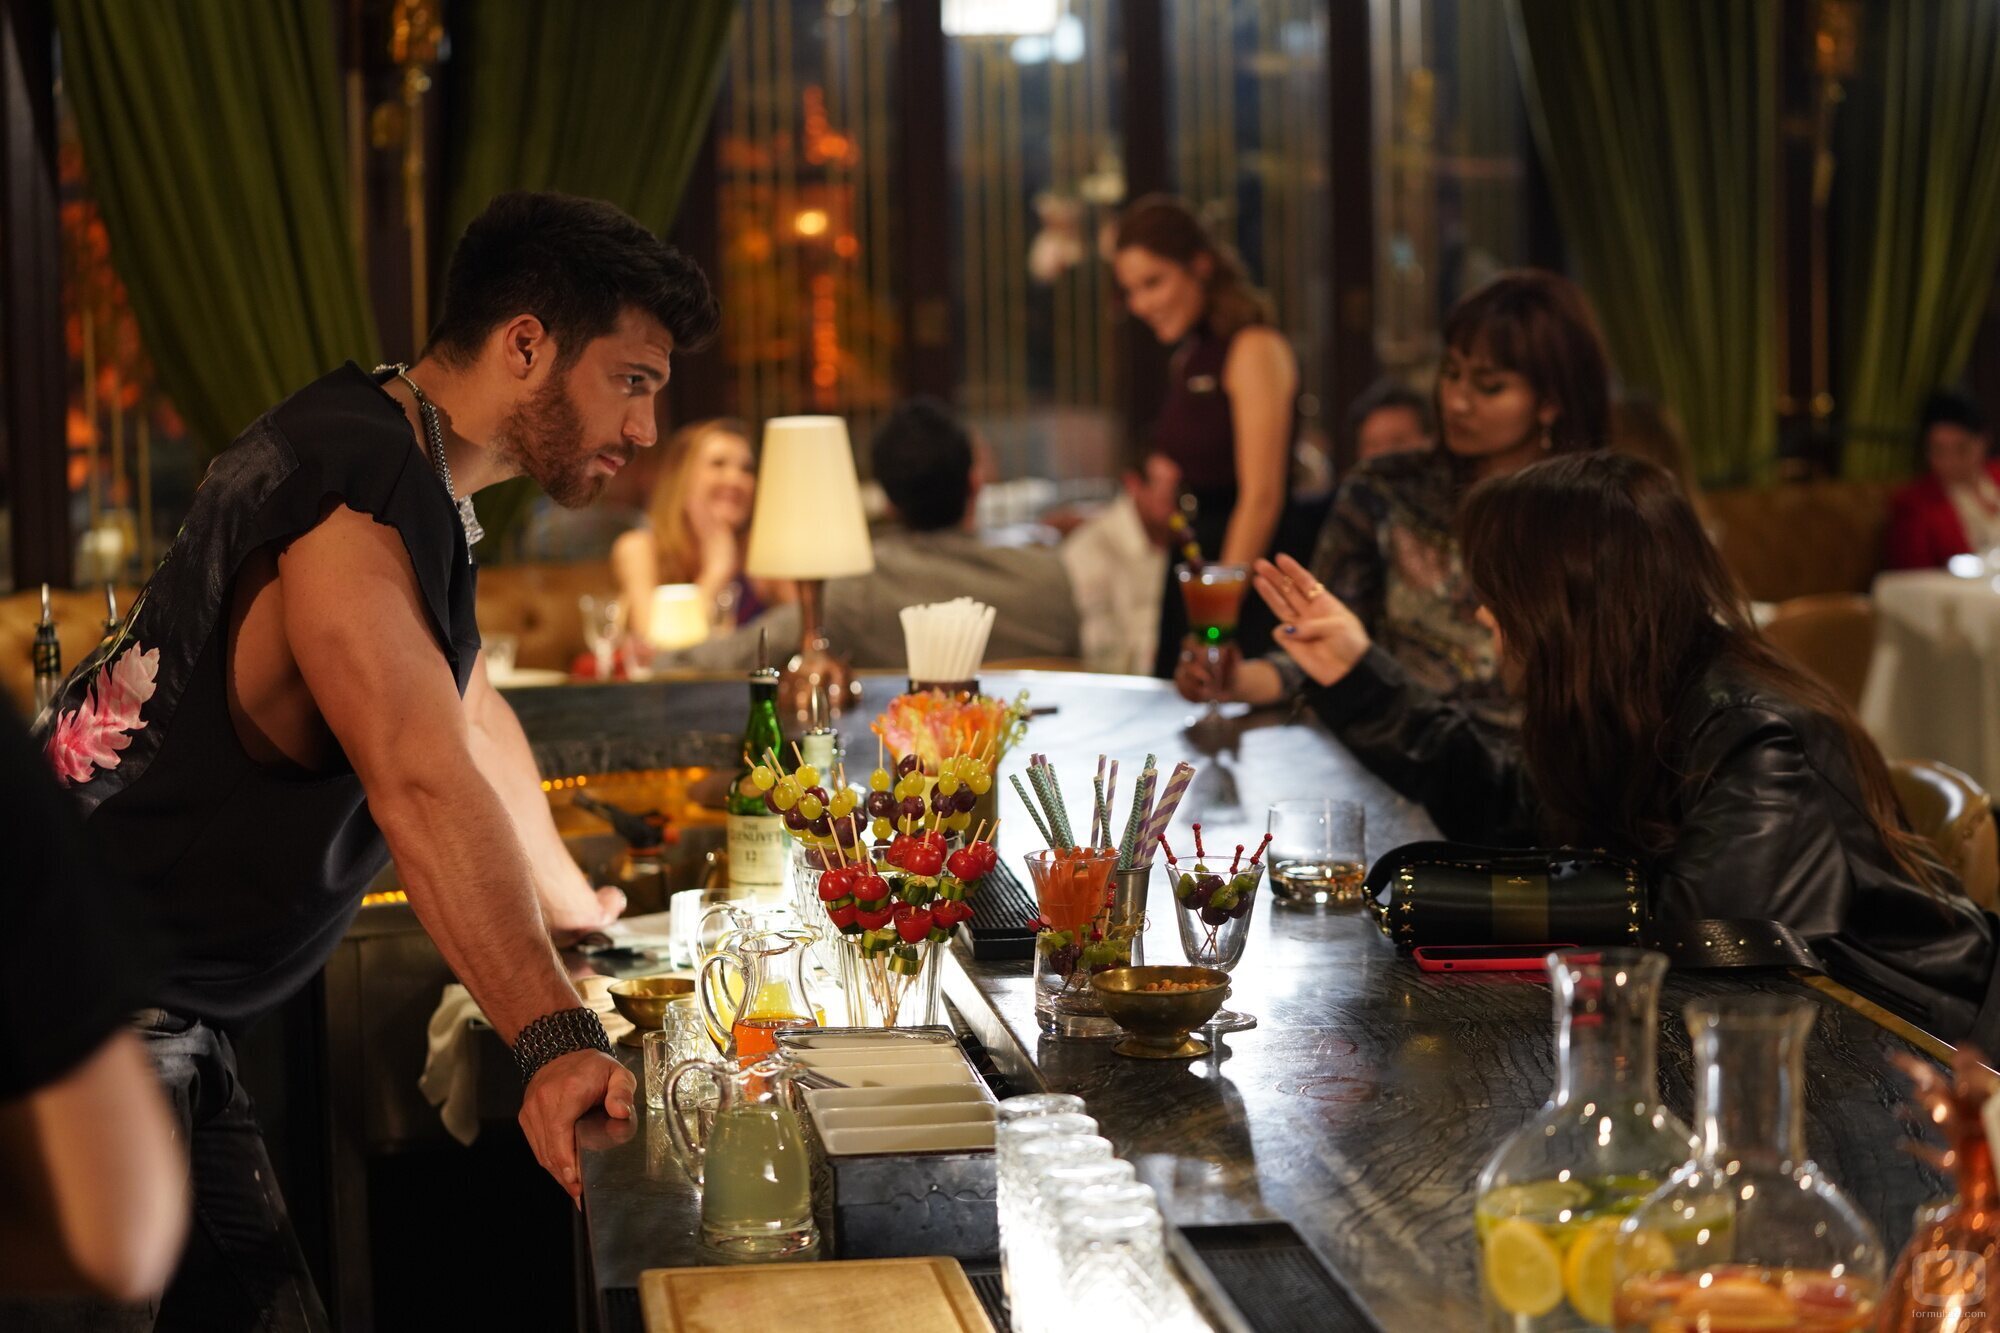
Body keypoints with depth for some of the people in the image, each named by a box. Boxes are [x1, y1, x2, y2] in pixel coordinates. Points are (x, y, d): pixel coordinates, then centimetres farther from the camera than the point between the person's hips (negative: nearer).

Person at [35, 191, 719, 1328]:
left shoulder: (421, 483, 14)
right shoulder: (351, 493, -22)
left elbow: (470, 714, 29)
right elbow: (424, 785, -35)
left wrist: (576, 904, 39)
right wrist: (554, 1037, -44)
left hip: (177, 1021, 10)